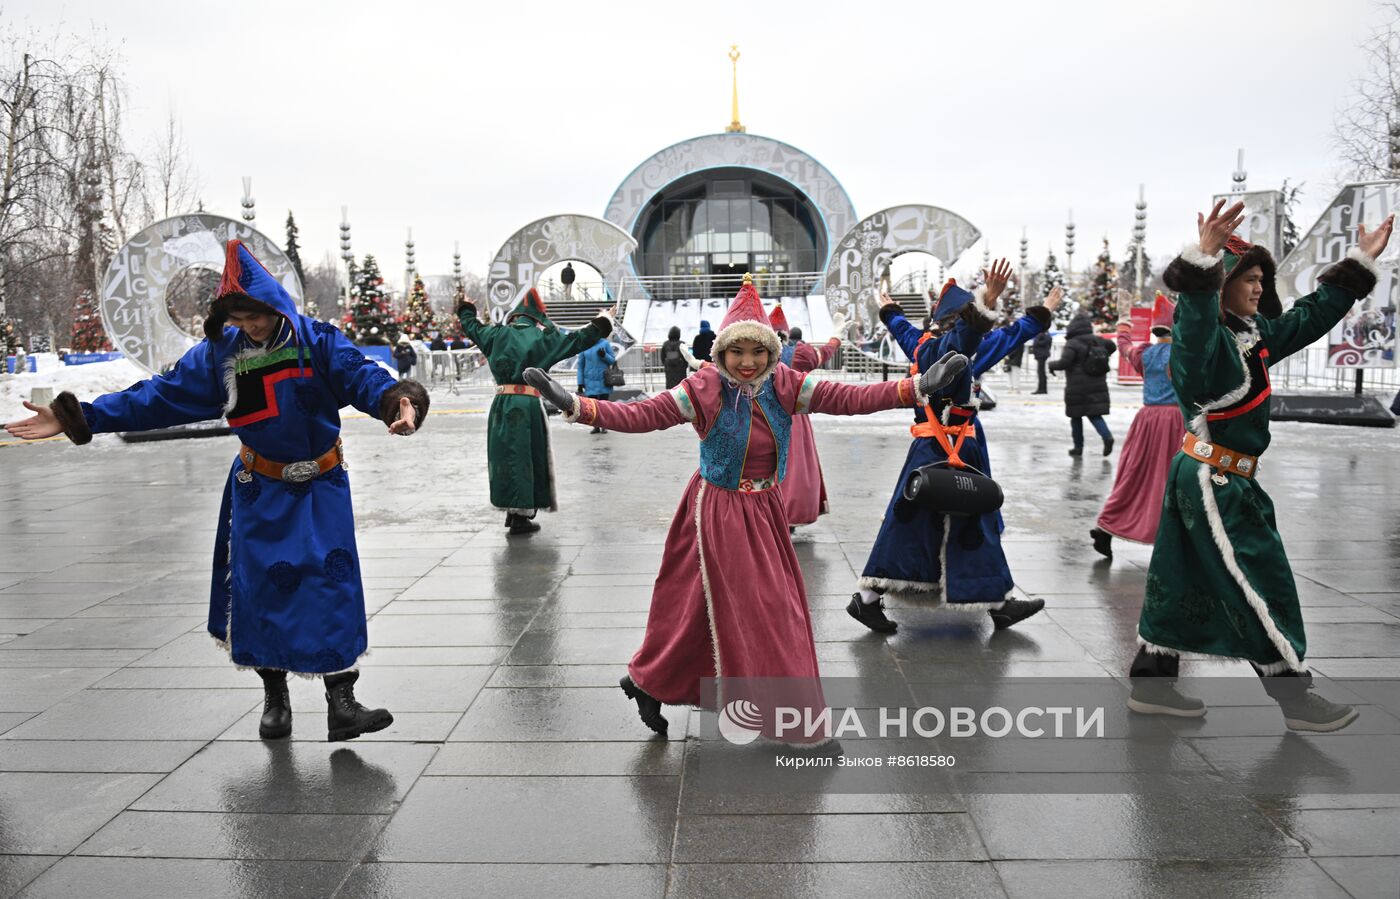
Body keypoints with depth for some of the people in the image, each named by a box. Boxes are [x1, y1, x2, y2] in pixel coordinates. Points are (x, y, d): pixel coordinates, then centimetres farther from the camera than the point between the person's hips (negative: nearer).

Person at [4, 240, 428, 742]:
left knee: (332, 583, -8)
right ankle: (275, 697, 25)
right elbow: (160, 395, -2)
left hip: (321, 486, -2)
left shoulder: (317, 341, -13)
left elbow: (363, 376, -26)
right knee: (260, 586, 5)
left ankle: (341, 701, 1)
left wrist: (397, 399, -49)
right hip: (260, 490, 3)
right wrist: (81, 417, -7)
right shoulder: (219, 353, -4)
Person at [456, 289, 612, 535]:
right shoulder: (544, 338, -1)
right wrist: (602, 324, 16)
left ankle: (512, 511, 24)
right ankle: (521, 516, 3)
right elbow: (578, 339, 2)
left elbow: (472, 327, 27)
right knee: (524, 456, 2)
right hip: (528, 404, -4)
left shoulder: (498, 334, 9)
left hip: (501, 403, 4)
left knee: (505, 455, 14)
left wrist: (466, 310, 48)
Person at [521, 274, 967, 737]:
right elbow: (642, 414, -21)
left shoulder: (785, 386, -6)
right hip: (718, 513, -6)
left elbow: (850, 398, -10)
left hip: (765, 512, 6)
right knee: (735, 612, 0)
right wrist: (575, 406, -32)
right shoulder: (705, 390, -16)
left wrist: (918, 386, -18)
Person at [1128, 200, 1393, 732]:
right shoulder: (1206, 336, -17)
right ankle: (1294, 699, 11)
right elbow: (1196, 316, -40)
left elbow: (1310, 317, 22)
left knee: (1184, 582, 12)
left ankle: (1152, 684, 21)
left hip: (1227, 481, 10)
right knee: (1262, 585, -1)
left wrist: (1361, 263, 25)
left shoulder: (1255, 335, 11)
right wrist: (1205, 259, -56)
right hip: (1211, 482, -10)